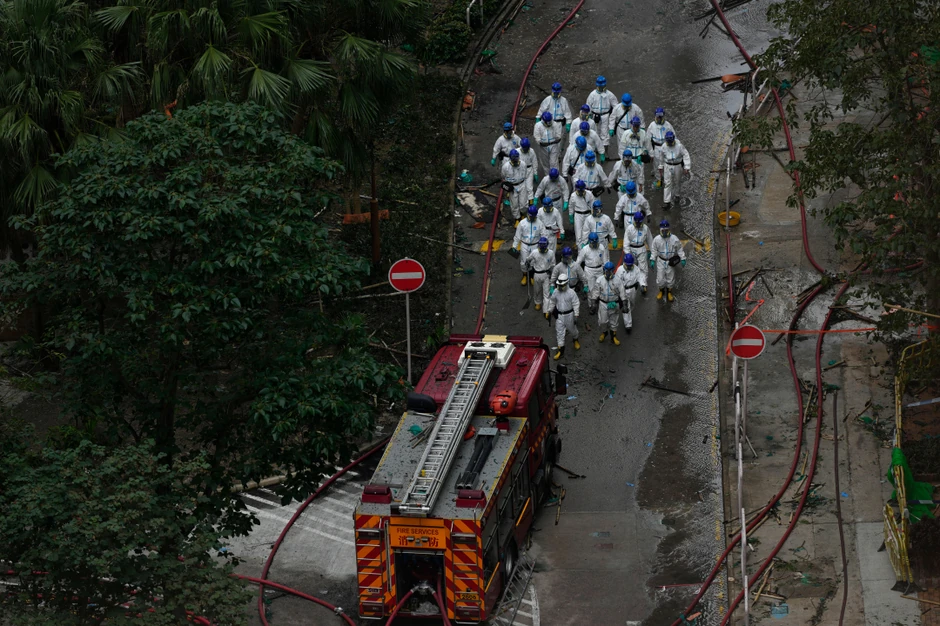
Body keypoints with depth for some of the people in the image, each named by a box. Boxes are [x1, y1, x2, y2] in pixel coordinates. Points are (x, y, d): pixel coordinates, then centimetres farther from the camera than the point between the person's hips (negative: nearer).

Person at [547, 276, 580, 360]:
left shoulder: (571, 292, -18)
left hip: (569, 315, -2)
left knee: (572, 329, 19)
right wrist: (549, 311, 13)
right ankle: (561, 351, 10)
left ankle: (575, 341, 52)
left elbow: (576, 304, -13)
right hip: (559, 315, 2)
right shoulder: (555, 292, -8)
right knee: (559, 332, 3)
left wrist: (576, 316, -15)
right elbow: (552, 302, 9)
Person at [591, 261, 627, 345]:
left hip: (614, 304, 0)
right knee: (602, 321, 7)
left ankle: (613, 337, 33)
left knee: (613, 321, 13)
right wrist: (593, 303, 0)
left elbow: (622, 293, -6)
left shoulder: (617, 280, -12)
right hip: (603, 304, 0)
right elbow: (595, 292, -2)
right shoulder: (599, 280, -10)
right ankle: (603, 333, 38)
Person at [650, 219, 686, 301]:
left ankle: (669, 292, 35)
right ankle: (661, 291, 34)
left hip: (671, 262, 0)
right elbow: (654, 251, 2)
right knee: (660, 278, 5)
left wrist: (683, 259, -4)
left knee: (670, 278, 12)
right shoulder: (657, 239, -11)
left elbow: (679, 249, -3)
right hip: (661, 261, 0)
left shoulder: (674, 239, -15)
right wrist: (652, 260, -1)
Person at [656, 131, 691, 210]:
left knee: (676, 182, 16)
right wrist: (661, 167, 14)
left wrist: (687, 168, -22)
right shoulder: (663, 147, -11)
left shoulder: (679, 146, -20)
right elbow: (661, 157, 5)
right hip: (668, 166, 1)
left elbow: (686, 156, -17)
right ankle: (667, 202, -1)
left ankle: (676, 195, 42)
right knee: (667, 184, -2)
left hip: (678, 166, -1)